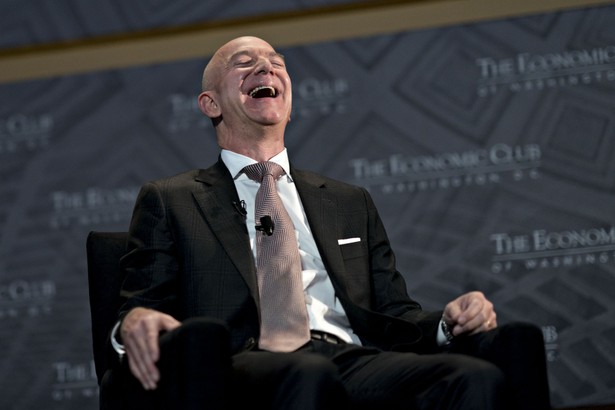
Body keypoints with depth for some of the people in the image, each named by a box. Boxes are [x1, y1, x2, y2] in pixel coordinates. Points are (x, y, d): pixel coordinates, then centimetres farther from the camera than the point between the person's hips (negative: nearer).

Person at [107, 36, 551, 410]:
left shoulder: (349, 202, 32)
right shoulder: (168, 201, 22)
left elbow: (394, 314, 27)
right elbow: (141, 310, 11)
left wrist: (448, 323, 3)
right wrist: (135, 322, -15)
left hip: (358, 360, 4)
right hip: (248, 370, -4)